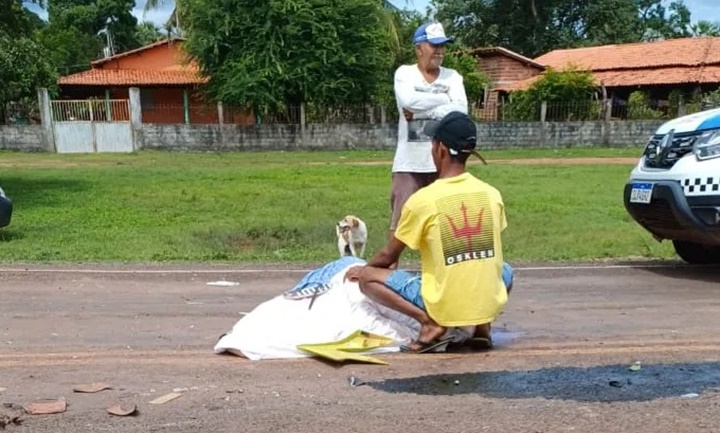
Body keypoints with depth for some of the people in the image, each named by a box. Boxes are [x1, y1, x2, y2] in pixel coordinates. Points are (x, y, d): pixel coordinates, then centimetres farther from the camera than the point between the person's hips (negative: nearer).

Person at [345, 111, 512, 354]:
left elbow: (388, 256, 3)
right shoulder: (492, 194, 2)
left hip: (445, 307, -4)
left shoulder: (422, 200, -10)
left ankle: (429, 322, -7)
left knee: (367, 277, 9)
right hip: (488, 304, 5)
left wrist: (363, 269, 26)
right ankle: (481, 325, 13)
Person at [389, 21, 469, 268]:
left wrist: (421, 111, -15)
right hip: (409, 163, -2)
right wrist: (444, 100, -11)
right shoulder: (404, 73, 0)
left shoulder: (453, 77, 6)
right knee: (400, 221, 1)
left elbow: (461, 111, -11)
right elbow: (408, 100, -22)